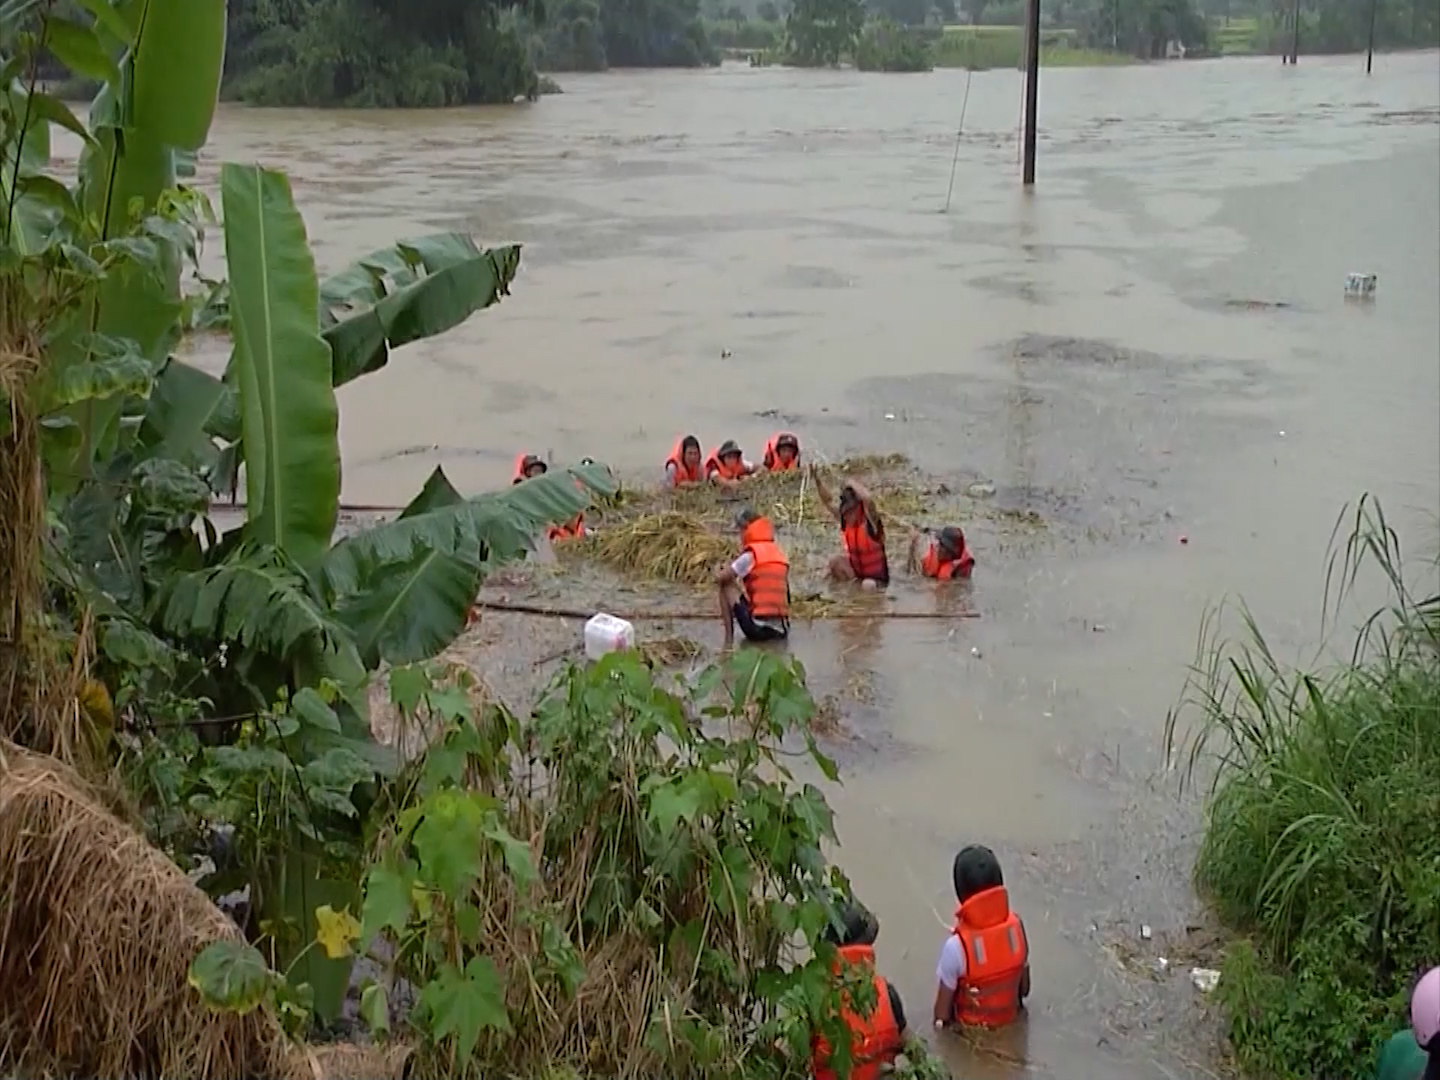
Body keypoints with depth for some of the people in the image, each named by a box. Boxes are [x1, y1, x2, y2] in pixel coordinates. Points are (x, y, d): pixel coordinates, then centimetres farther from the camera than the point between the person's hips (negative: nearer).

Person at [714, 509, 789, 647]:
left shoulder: (750, 556, -6)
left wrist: (720, 571, 22)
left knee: (726, 583, 7)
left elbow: (719, 578, -3)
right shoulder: (781, 556, 13)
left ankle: (729, 640, 4)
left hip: (756, 629, -7)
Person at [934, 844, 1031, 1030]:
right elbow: (1025, 987, -3)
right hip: (1009, 1023, 3)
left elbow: (943, 1004, -19)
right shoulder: (1016, 926, -21)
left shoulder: (957, 945, -34)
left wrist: (940, 1023, 1)